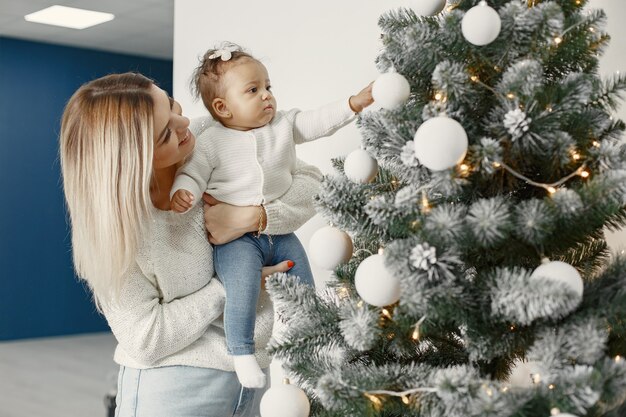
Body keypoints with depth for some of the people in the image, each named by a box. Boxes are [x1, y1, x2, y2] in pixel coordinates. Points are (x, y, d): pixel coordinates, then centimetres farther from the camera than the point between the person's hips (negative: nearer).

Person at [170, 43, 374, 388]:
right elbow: (193, 174, -5)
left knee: (304, 287, 8)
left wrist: (356, 102, -10)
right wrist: (181, 192, -28)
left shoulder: (284, 126, 6)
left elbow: (318, 122, 1)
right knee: (243, 286, -27)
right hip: (235, 237, -5)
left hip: (280, 231, 5)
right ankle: (241, 353, -11)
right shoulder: (212, 142, -4)